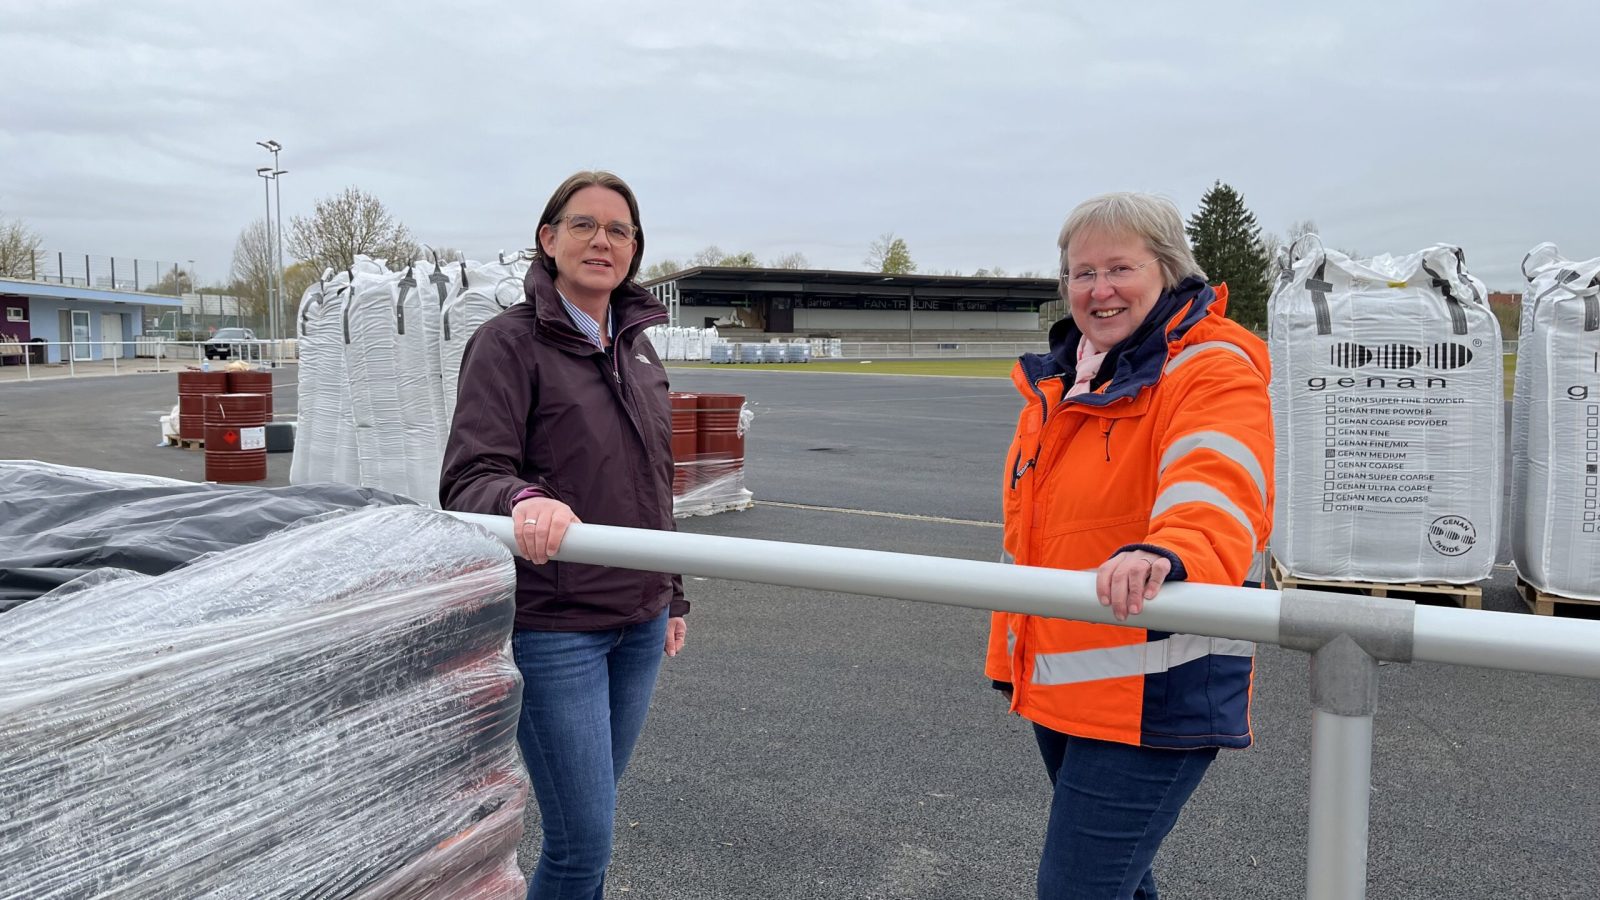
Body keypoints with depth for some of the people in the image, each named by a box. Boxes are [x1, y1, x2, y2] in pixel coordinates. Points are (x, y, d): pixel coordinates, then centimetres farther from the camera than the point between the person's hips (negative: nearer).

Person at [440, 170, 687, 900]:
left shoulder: (637, 348, 11)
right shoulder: (511, 341, -9)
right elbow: (468, 481, -17)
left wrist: (671, 596, 20)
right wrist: (523, 500, -39)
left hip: (638, 622, 6)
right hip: (552, 626, -6)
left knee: (590, 816, 15)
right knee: (583, 838, -2)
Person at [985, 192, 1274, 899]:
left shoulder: (1212, 371, -13)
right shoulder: (1059, 381, 12)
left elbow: (1214, 498, -33)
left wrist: (1166, 556, -54)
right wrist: (1010, 654, 24)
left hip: (1155, 699, -8)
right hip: (1057, 687, 8)